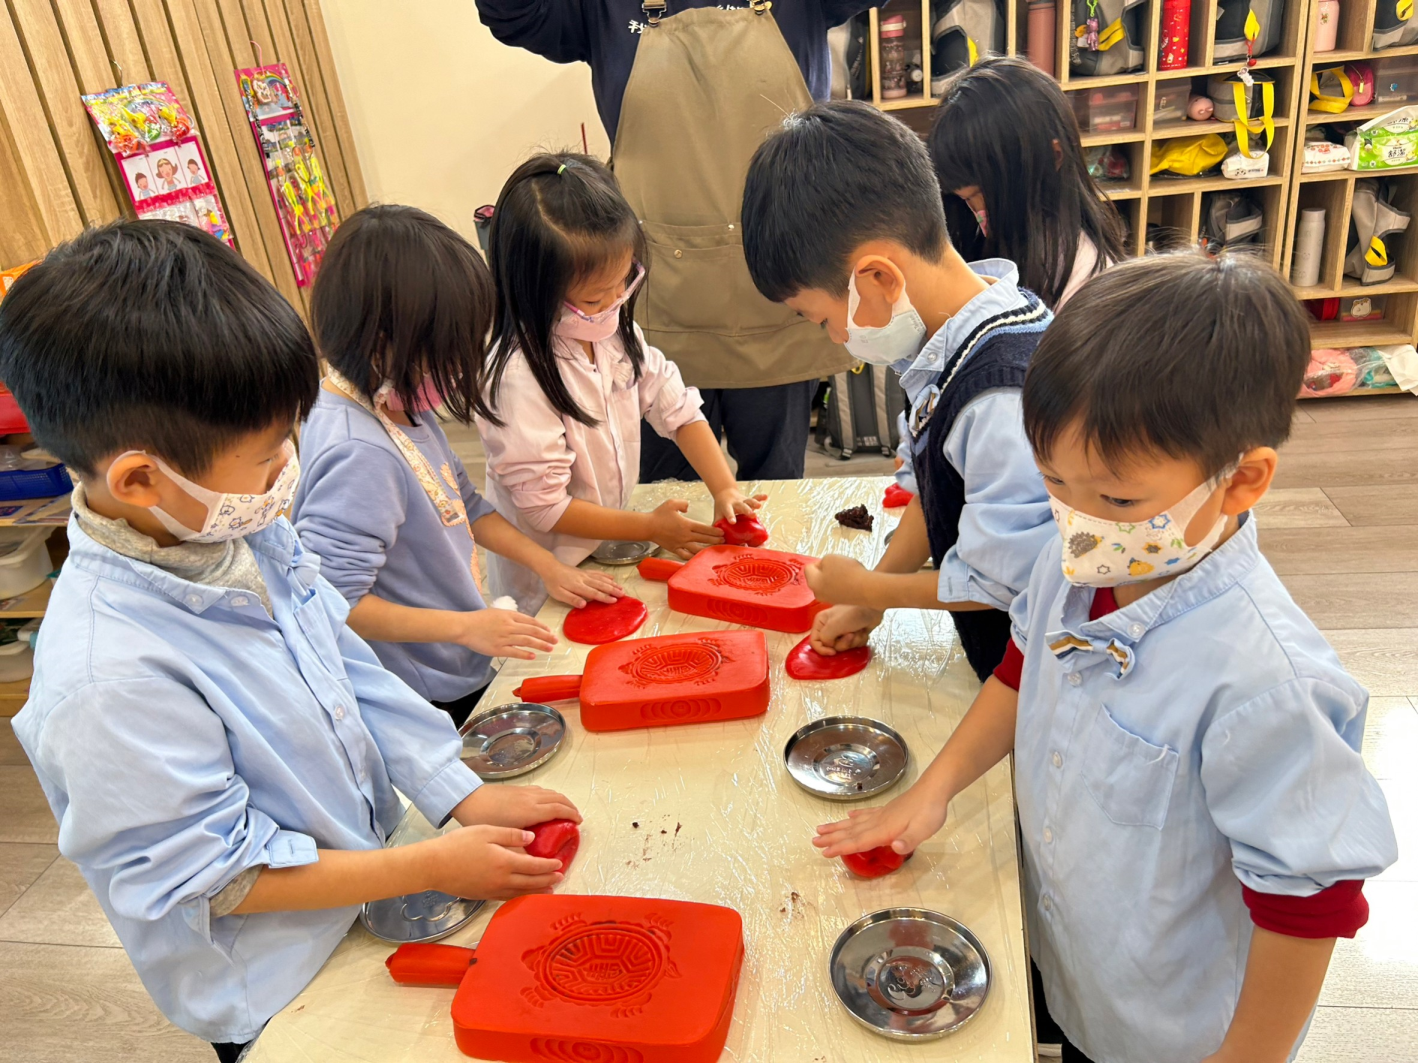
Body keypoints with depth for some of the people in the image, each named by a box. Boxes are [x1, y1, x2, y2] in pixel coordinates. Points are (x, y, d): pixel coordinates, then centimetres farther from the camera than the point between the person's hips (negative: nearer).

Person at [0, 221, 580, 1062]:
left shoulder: (245, 528, -13)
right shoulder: (111, 679, -35)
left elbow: (349, 663, -1)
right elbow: (208, 875, -24)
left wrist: (462, 795, -4)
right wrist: (434, 867, -20)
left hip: (365, 885, 6)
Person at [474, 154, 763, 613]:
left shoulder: (614, 333, -5)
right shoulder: (520, 381, -29)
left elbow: (678, 407, 2)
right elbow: (544, 507, -24)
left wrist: (725, 490, -11)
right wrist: (650, 527, -18)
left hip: (610, 553, 6)